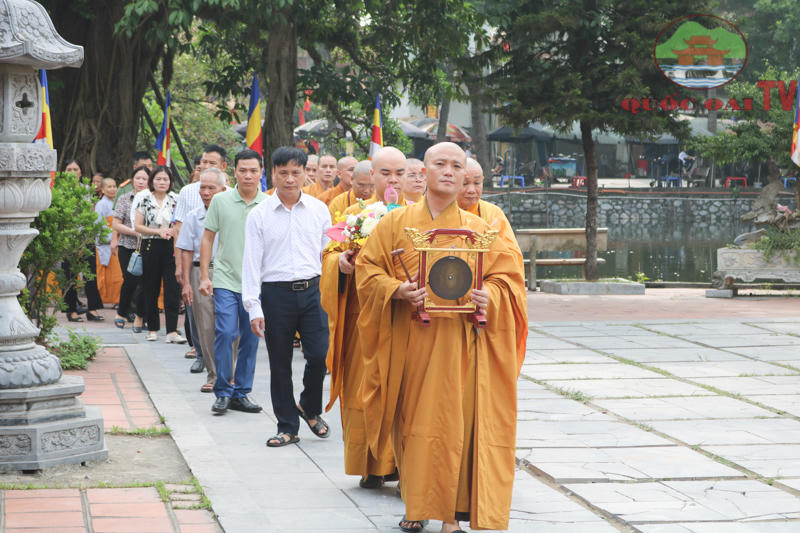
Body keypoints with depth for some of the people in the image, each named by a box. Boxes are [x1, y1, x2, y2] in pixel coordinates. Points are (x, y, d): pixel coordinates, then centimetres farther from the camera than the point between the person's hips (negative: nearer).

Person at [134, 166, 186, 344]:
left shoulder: (175, 200, 6)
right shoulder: (145, 200, 2)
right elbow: (137, 226, 0)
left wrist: (172, 231, -10)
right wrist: (158, 231, -10)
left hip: (171, 248, 0)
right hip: (150, 247, 0)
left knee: (172, 289, -8)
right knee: (151, 290, 6)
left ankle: (172, 331, -12)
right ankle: (152, 328, 17)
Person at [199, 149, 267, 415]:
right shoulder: (220, 201, 1)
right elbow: (207, 238, 7)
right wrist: (204, 276, 1)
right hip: (226, 280, -2)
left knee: (251, 340, 5)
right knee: (225, 333, -11)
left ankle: (241, 394, 15)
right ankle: (222, 392, 1)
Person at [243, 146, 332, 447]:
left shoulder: (319, 210, 6)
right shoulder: (260, 215, 1)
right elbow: (251, 263, 1)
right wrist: (254, 308, -5)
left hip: (312, 290, 1)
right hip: (276, 293, -1)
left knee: (319, 355, -8)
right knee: (280, 363, 4)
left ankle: (310, 408, 20)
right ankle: (287, 427, 16)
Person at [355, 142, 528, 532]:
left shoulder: (479, 229, 7)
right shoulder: (396, 223, 7)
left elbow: (506, 277, 7)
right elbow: (367, 267, 5)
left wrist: (488, 298, -14)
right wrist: (397, 291, -13)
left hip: (457, 339, 0)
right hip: (407, 338, 1)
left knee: (455, 424, -4)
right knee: (412, 421, 4)